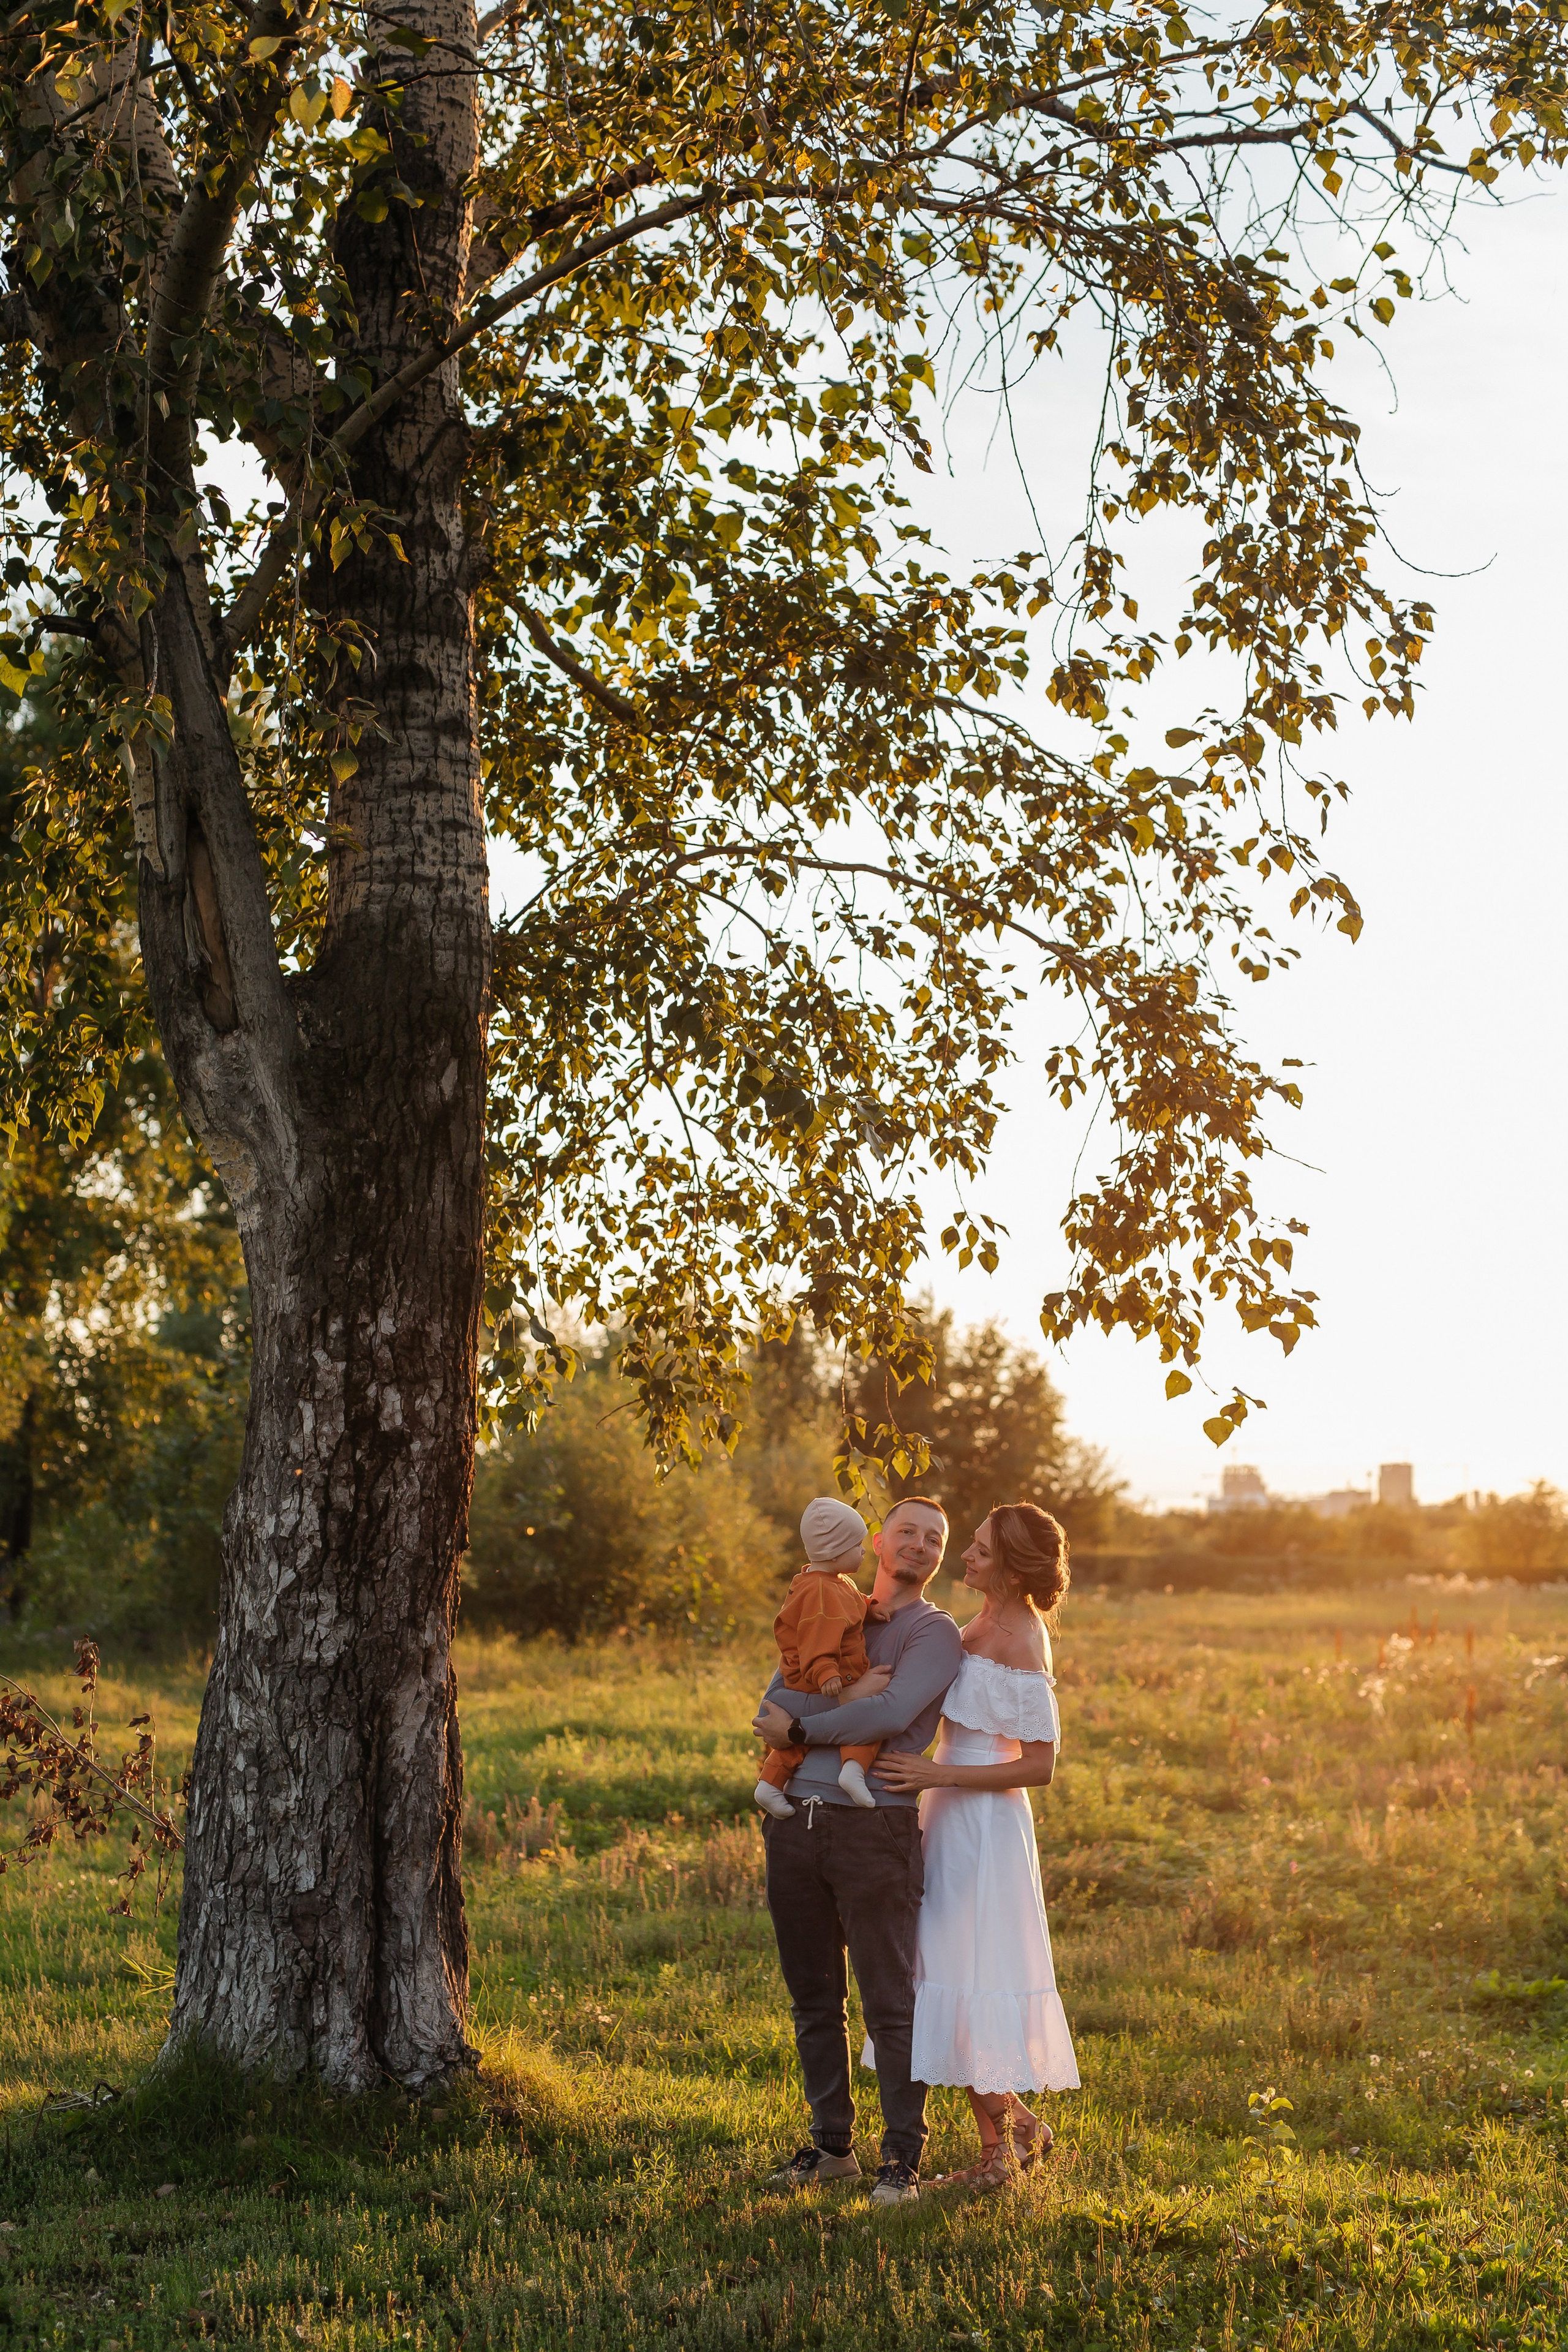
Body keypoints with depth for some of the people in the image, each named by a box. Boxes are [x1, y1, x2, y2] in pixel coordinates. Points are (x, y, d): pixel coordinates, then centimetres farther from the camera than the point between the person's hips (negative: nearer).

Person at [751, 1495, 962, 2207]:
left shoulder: (936, 1633, 1)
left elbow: (892, 1713, -16)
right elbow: (773, 1709, 3)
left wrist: (800, 1727, -5)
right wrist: (845, 1694, -14)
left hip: (875, 1826, -5)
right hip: (797, 1822, 5)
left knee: (889, 2002, -3)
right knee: (814, 1999, 11)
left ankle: (902, 2158, 6)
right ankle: (831, 2143, 23)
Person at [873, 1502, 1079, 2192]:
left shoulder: (1020, 1644, -20)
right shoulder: (986, 1622, 8)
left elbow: (1039, 1767, -20)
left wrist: (939, 1774, -21)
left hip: (982, 1823, -9)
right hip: (954, 1819, 9)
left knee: (968, 1983, -3)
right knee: (951, 1974, 14)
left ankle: (999, 2154, 9)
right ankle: (1020, 2126, 26)